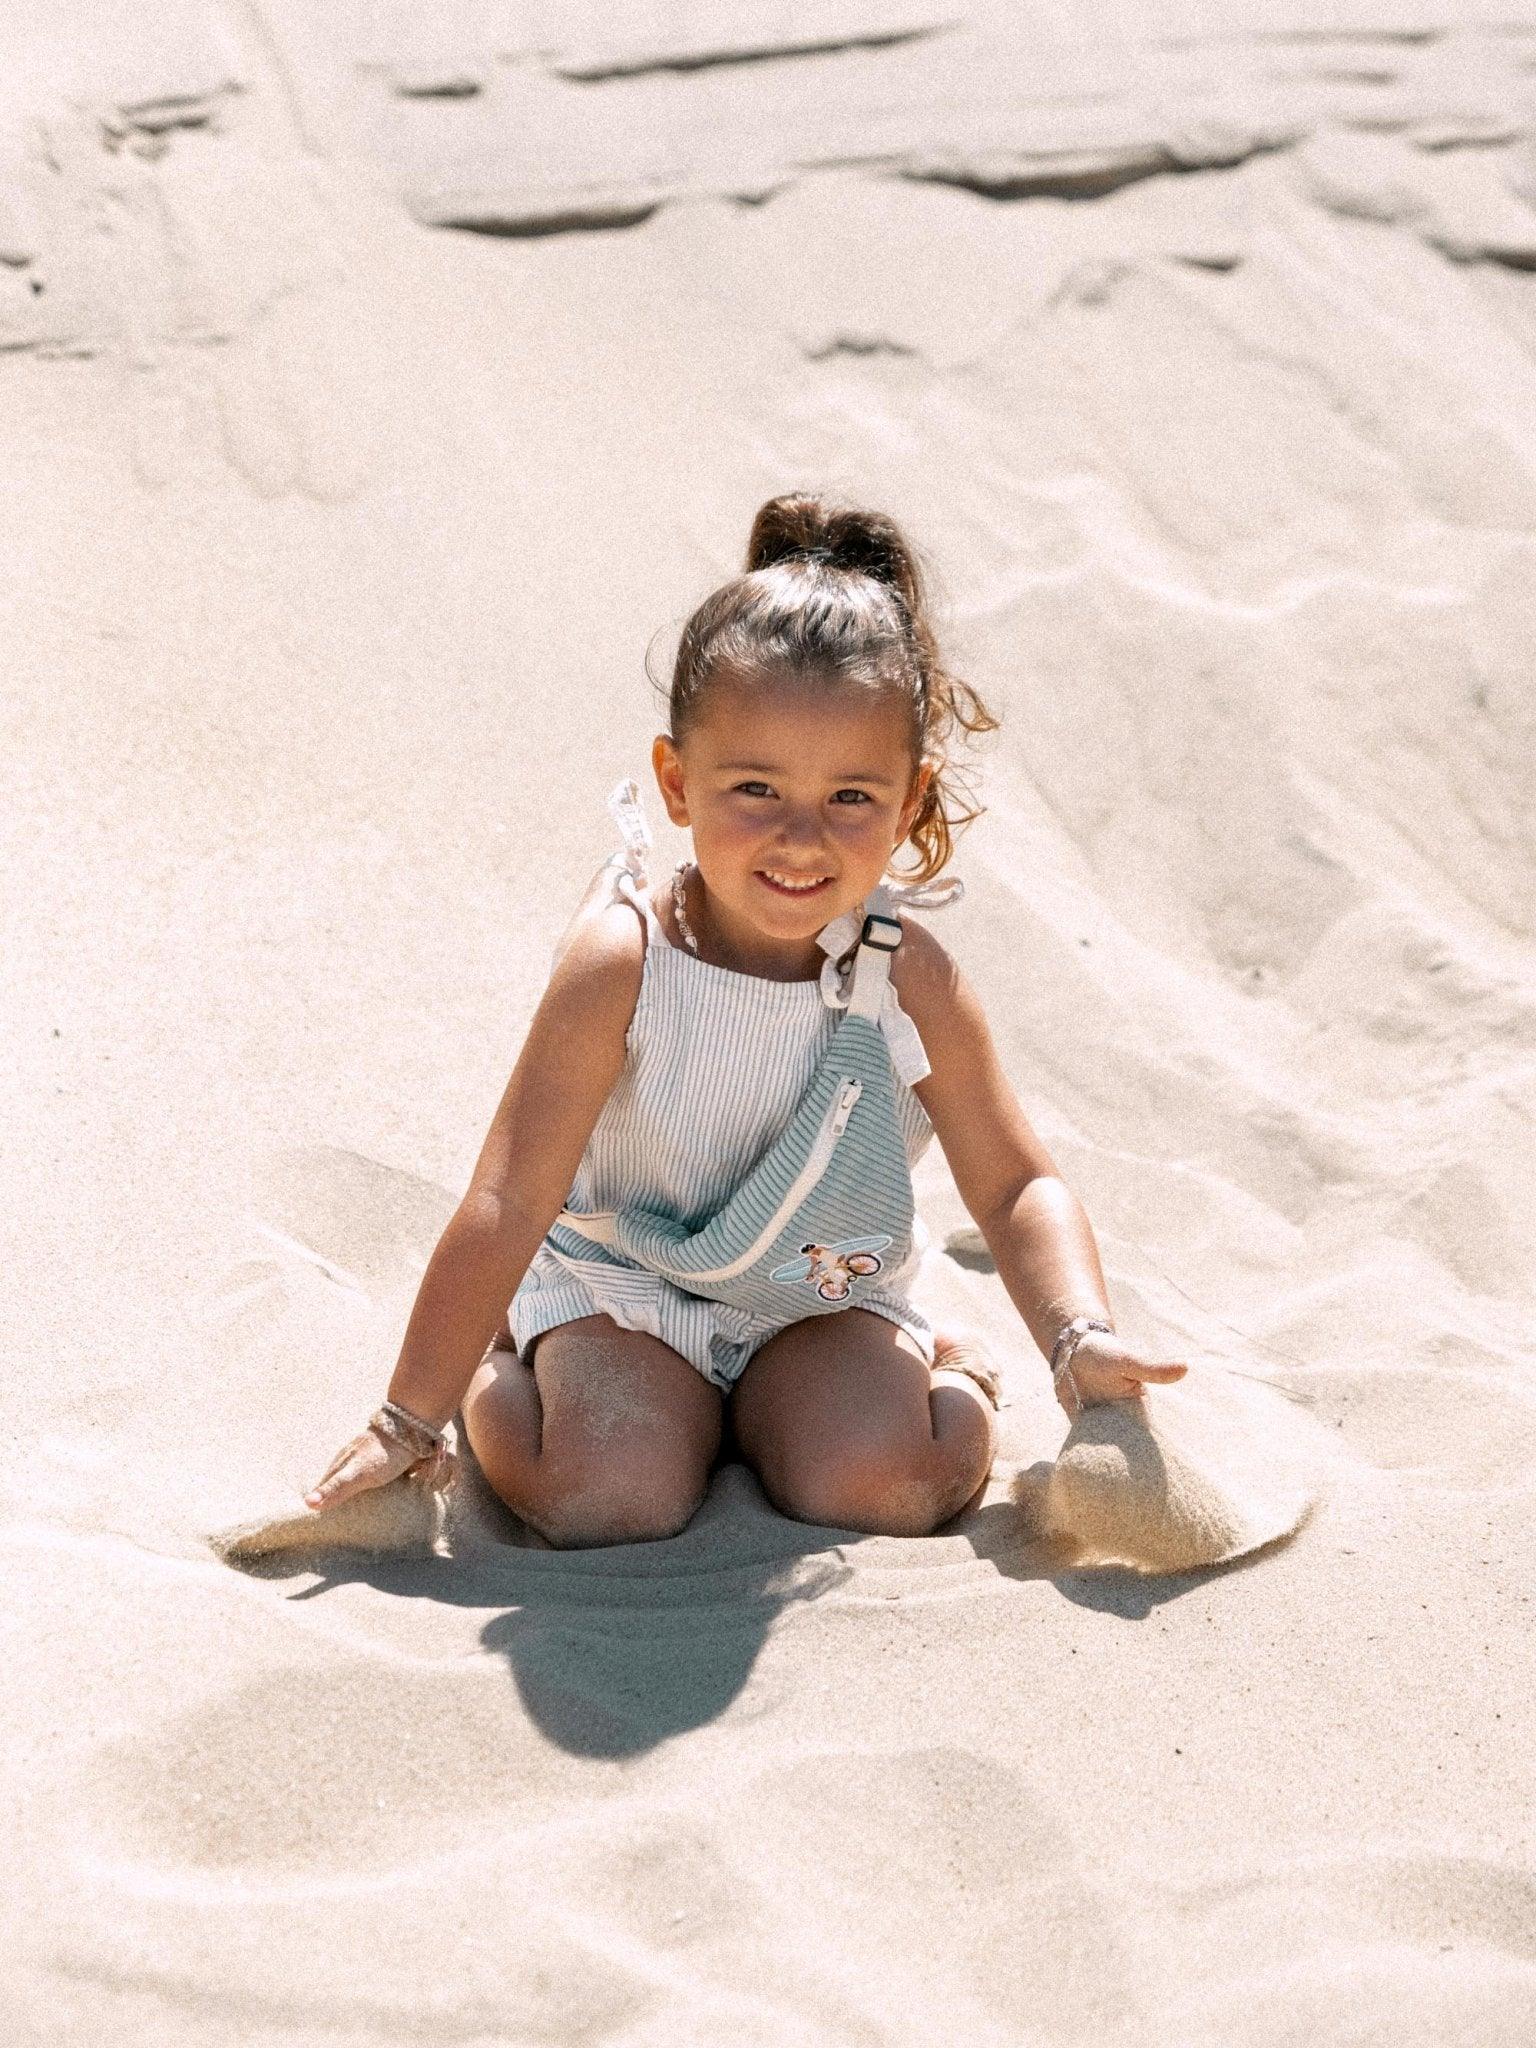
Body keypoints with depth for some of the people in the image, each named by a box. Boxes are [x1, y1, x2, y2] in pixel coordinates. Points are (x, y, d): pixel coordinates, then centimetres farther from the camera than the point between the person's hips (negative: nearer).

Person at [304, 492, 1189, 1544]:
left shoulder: (910, 980, -18)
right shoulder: (623, 963, -25)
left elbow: (1018, 1187, -9)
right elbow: (511, 1202, -24)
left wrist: (1081, 1337, -28)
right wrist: (413, 1418, -23)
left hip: (824, 1297, 2)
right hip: (622, 1283, -1)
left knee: (881, 1486, -22)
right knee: (610, 1494, -25)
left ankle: (939, 1364, 12)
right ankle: (505, 1373, 8)